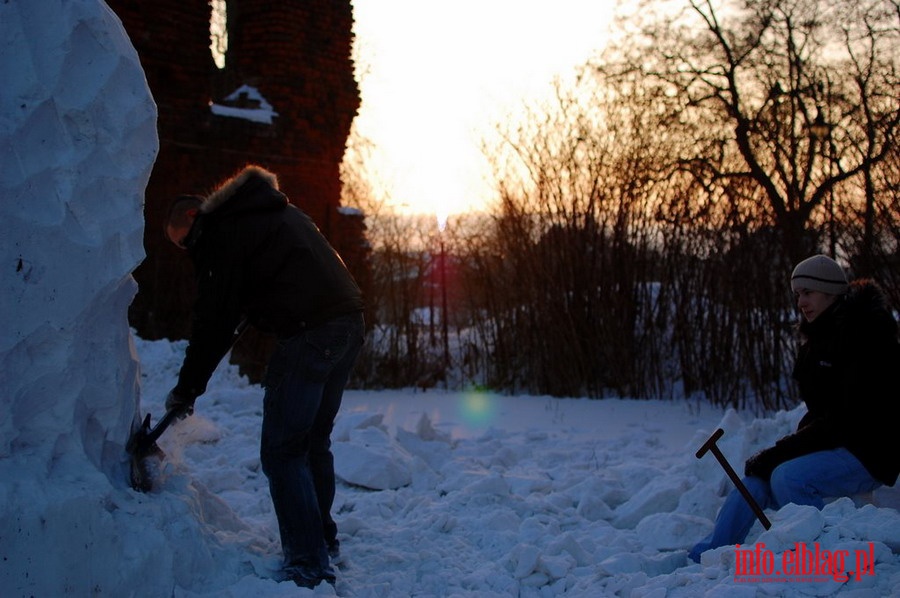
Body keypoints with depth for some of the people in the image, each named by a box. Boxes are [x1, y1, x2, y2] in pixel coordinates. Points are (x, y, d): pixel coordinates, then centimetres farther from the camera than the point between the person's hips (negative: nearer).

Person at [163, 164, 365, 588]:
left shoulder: (221, 232, -1)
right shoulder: (279, 212, 26)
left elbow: (214, 319, -5)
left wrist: (187, 388, 3)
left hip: (308, 332, -9)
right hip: (349, 321, 9)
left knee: (282, 451, -4)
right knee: (314, 441, 21)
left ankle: (309, 565, -7)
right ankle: (322, 539, 31)